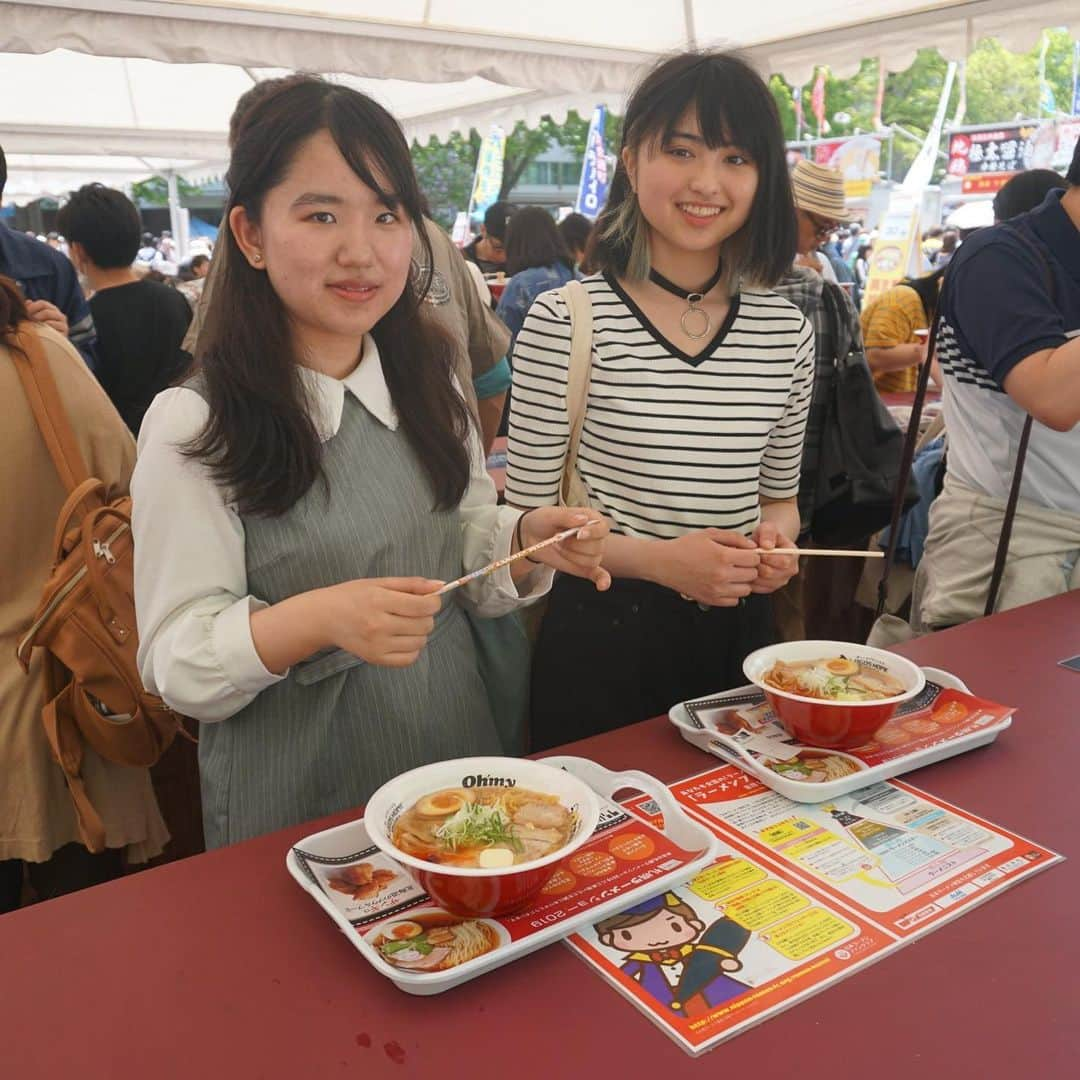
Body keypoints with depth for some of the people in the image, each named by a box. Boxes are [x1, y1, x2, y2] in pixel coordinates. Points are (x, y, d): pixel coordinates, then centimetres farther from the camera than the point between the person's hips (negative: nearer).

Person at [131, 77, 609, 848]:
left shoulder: (427, 381, 0)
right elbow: (176, 663, -16)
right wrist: (317, 619, -33)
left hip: (456, 749, 5)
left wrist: (528, 540, -12)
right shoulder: (193, 427, -16)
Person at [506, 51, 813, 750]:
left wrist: (775, 537, -9)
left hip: (741, 632, 5)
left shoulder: (788, 332, 2)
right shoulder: (565, 323, -12)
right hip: (606, 635, -4)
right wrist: (657, 561, -21)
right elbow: (527, 521, -9)